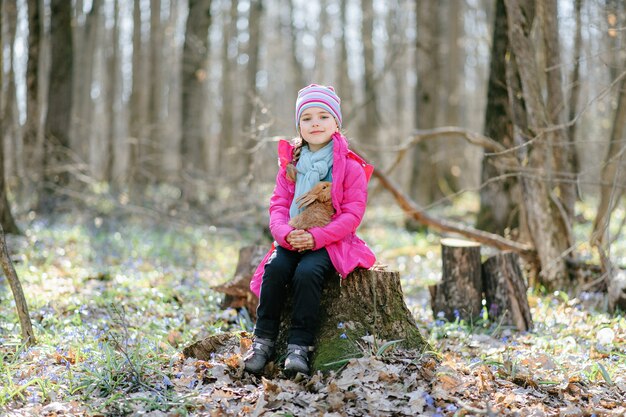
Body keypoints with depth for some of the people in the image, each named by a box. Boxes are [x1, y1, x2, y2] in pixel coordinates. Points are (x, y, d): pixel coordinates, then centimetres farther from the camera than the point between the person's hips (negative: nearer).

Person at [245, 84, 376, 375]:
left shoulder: (350, 166, -2)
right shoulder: (290, 164, 11)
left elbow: (352, 213, -9)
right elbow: (278, 204, 6)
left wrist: (316, 237, -20)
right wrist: (285, 233, -17)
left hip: (331, 242, -4)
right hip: (292, 240, 4)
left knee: (307, 272, -32)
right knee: (274, 268, -26)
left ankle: (299, 345, -25)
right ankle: (263, 339, -16)